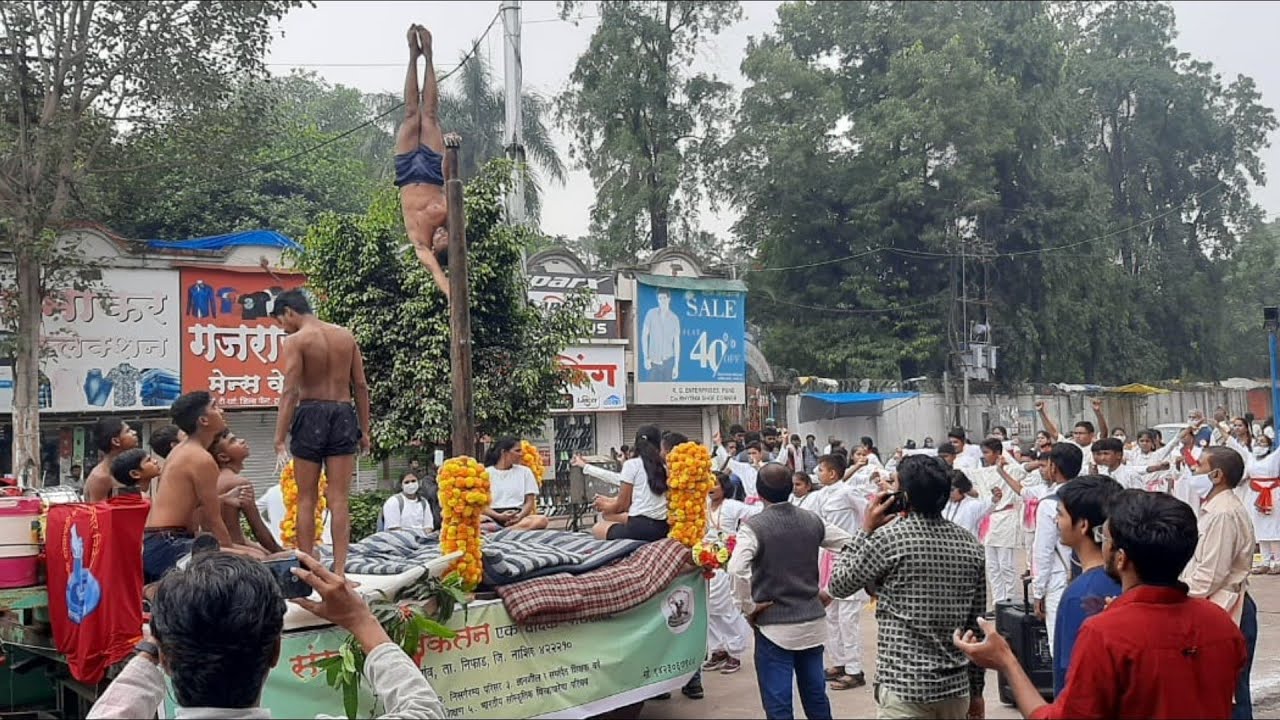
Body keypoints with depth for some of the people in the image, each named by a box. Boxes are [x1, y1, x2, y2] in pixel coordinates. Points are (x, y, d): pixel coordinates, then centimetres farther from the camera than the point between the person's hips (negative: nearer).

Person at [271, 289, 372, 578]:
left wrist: (279, 439, -14)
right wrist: (364, 430, 12)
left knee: (307, 499, 7)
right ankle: (339, 570, 2)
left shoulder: (294, 341, -6)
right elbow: (360, 386, 7)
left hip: (310, 415, -3)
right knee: (339, 499, 4)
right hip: (343, 415, 3)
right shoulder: (345, 336, 9)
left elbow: (290, 392, -13)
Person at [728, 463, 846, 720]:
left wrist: (748, 607, -14)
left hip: (774, 626, -5)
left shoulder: (754, 526, -14)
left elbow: (737, 569, -28)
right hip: (813, 621, 5)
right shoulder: (813, 521, 2)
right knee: (816, 695, 17)